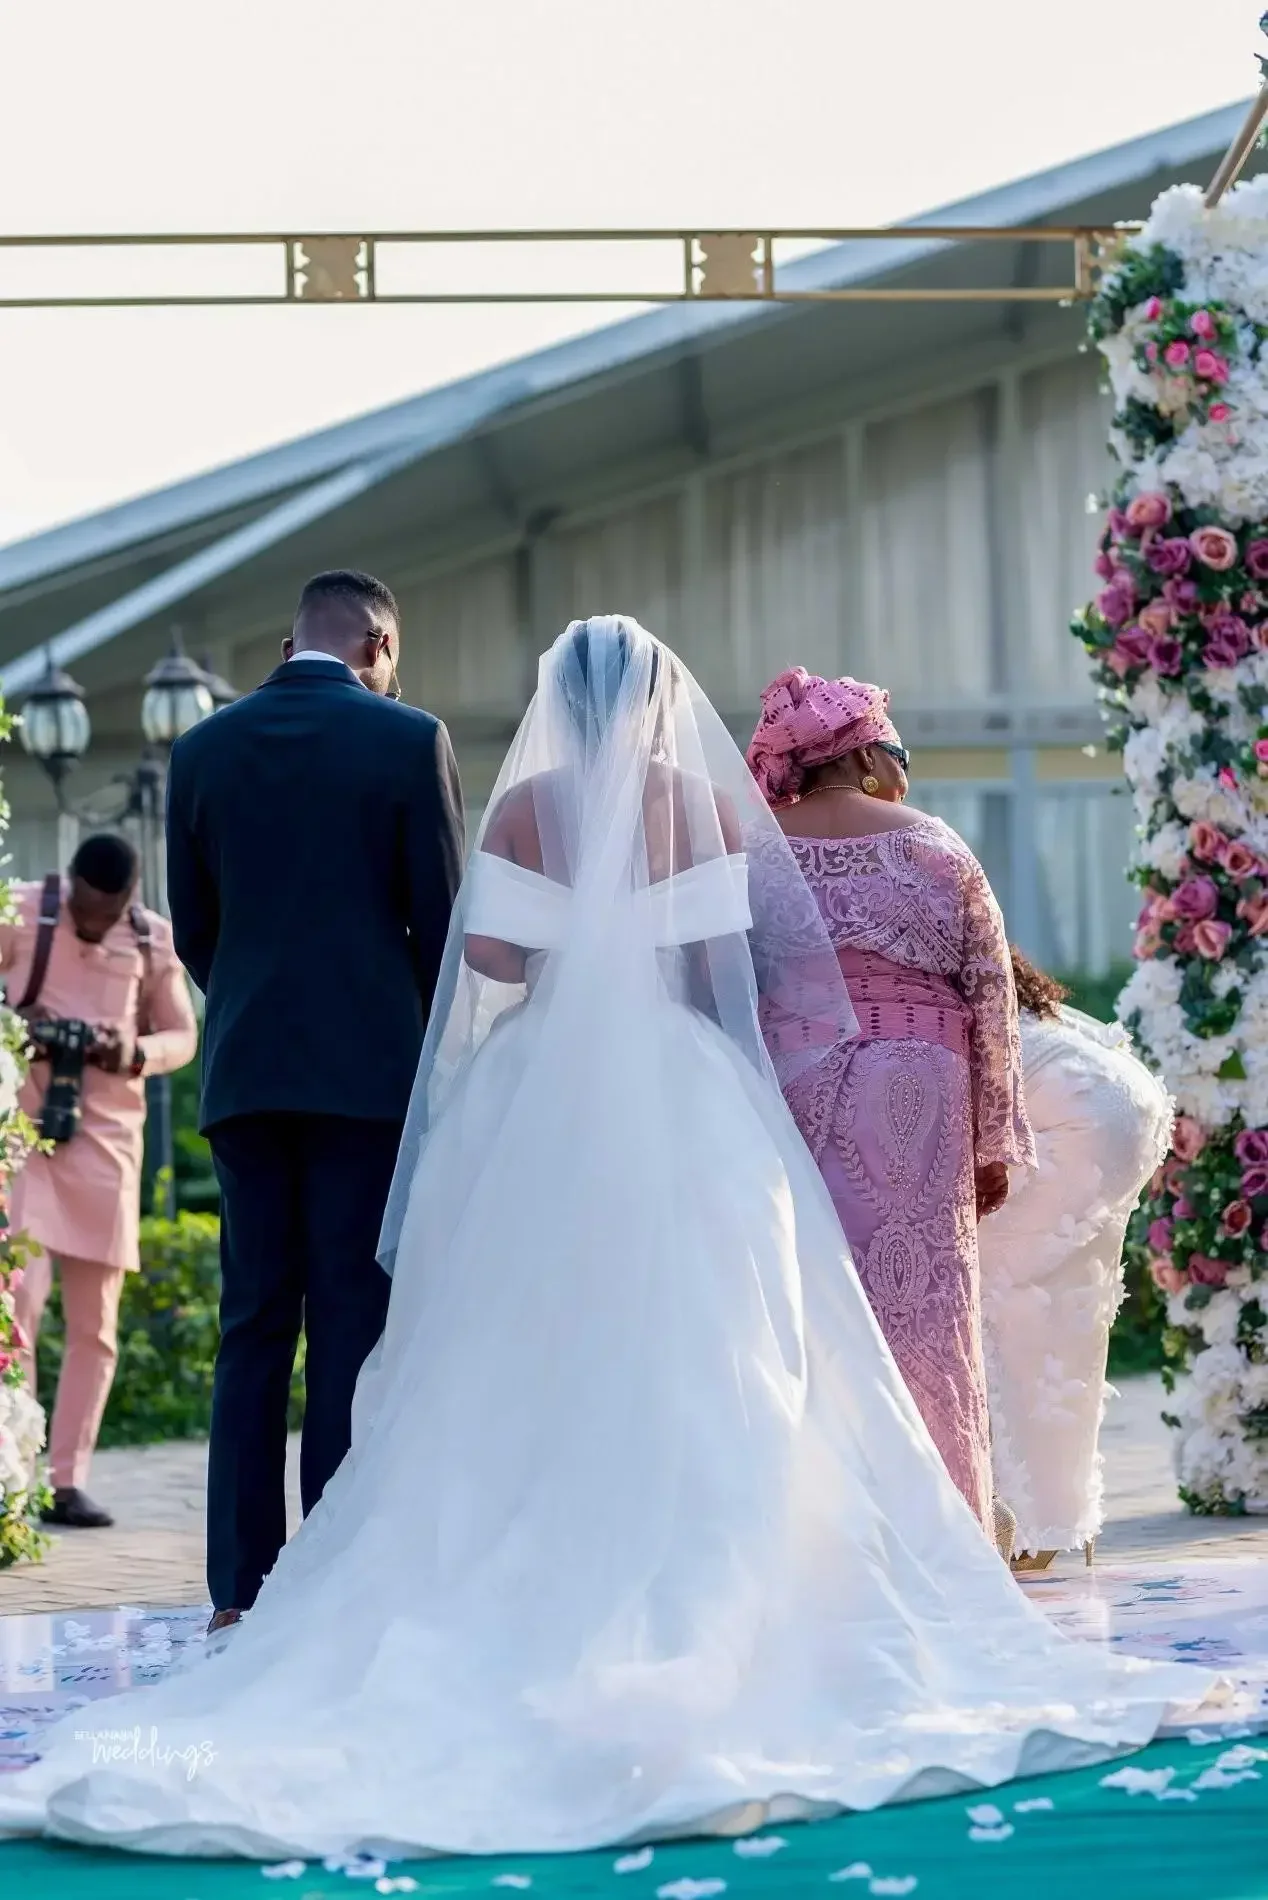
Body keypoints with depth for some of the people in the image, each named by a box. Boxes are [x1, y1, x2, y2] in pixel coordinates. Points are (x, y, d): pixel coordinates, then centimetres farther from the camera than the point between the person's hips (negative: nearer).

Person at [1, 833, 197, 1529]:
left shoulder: (152, 938, 4)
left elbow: (182, 1035, 11)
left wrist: (136, 1053, -10)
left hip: (106, 1132, 3)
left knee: (94, 1322, 4)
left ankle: (68, 1481, 12)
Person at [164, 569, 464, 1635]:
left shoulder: (203, 751, 8)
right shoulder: (410, 741, -3)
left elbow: (192, 929, 11)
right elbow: (443, 920, -3)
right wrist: (442, 1056, 11)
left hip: (244, 1070, 4)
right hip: (371, 1068, -3)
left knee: (254, 1325, 7)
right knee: (356, 1325, -1)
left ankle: (240, 1584, 6)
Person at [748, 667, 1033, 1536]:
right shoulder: (937, 850, 1)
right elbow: (994, 1007, 1)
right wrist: (993, 1144, 8)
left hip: (784, 1105, 1)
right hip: (916, 1116, -1)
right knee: (918, 1312, 3)